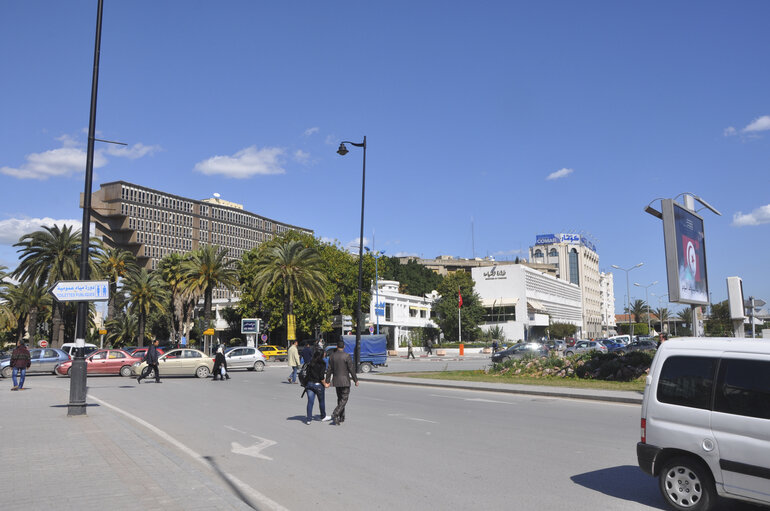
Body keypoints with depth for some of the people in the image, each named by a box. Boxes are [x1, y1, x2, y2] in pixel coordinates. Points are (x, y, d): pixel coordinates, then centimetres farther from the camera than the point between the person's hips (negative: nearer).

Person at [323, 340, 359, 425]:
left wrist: (327, 381, 10)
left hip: (336, 381, 5)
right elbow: (351, 369, -11)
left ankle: (341, 418, 19)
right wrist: (356, 380, -1)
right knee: (344, 399, -1)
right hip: (345, 381, -5)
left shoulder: (332, 356, 2)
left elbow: (329, 370, 5)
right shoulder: (347, 356, -12)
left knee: (340, 399, 16)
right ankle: (335, 414, -18)